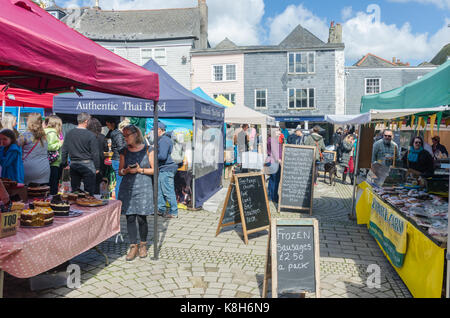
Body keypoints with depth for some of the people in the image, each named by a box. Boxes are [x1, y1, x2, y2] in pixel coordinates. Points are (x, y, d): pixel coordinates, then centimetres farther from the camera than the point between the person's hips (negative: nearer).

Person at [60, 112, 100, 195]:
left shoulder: (69, 134, 3)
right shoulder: (90, 135, -12)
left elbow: (64, 150, 9)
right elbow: (95, 153, -10)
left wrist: (64, 164, 17)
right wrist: (97, 167, -2)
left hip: (73, 164, 5)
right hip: (87, 165, -5)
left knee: (74, 190, 13)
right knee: (89, 192, 1)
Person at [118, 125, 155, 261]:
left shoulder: (147, 150, 2)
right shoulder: (124, 151, 11)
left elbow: (154, 170, 2)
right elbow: (120, 171, 14)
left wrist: (140, 170, -11)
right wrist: (127, 170, -7)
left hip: (143, 188, -3)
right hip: (128, 188, 3)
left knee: (141, 218, -1)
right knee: (130, 218, 0)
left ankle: (143, 245, 18)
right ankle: (133, 247, 11)